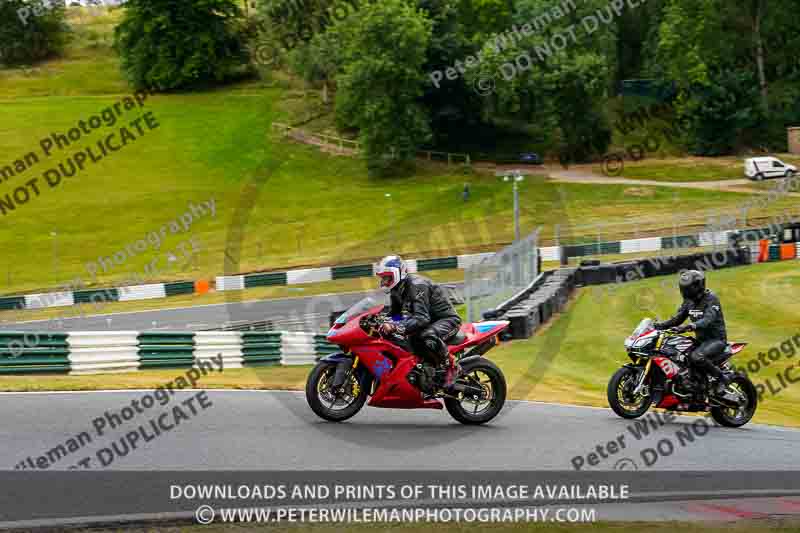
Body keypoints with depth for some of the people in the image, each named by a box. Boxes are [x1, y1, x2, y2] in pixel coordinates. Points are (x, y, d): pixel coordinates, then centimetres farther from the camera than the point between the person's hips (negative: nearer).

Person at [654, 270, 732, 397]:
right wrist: (661, 325, -9)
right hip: (701, 340, 9)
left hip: (716, 339, -9)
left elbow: (708, 320, -32)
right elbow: (678, 318, 10)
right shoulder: (689, 301, 8)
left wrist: (690, 326, -49)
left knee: (696, 357, -35)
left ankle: (722, 378, -17)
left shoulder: (711, 299, -17)